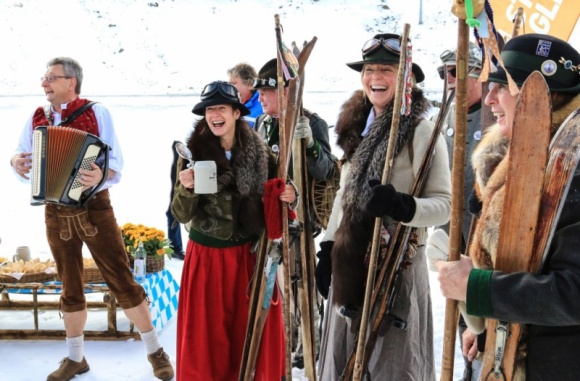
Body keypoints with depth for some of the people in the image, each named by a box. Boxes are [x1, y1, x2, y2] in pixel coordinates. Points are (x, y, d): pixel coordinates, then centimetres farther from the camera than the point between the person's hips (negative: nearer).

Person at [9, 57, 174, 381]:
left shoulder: (96, 112, -5)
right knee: (71, 288, 14)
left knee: (122, 281, -1)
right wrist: (16, 162, -12)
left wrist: (102, 174, -32)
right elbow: (24, 159, 11)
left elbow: (116, 159, -11)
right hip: (56, 213, 4)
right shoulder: (36, 119, 7)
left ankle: (155, 351, 12)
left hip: (94, 208, -4)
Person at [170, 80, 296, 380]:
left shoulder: (258, 152, -4)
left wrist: (288, 196, -12)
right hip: (207, 255, -1)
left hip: (250, 253, 2)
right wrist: (186, 189, -29)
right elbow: (182, 215, -10)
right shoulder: (194, 153, -9)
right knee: (208, 333, 8)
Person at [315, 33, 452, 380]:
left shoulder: (423, 132, -12)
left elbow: (445, 204, -15)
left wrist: (403, 206, -33)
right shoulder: (357, 128, 9)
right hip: (351, 262, 7)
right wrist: (328, 248, 15)